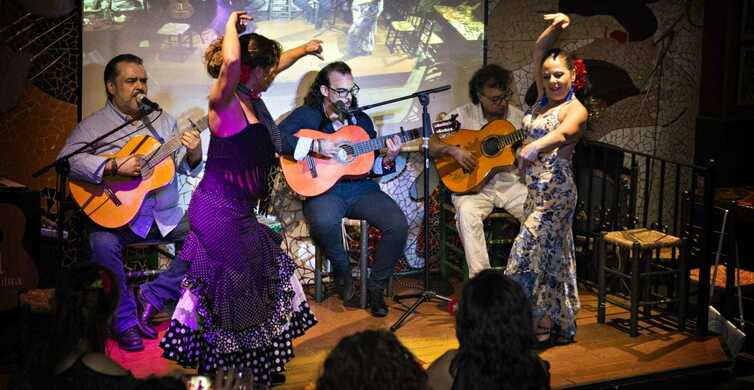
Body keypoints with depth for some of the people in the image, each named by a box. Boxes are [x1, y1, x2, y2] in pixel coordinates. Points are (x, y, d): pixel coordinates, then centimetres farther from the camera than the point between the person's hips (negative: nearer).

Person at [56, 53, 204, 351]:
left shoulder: (163, 120, 15)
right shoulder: (92, 126, 1)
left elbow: (187, 168, 13)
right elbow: (66, 159, -16)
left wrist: (193, 154, -10)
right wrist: (114, 167, -25)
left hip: (165, 216, 4)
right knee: (103, 243, -34)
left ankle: (151, 298, -7)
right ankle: (125, 320, -14)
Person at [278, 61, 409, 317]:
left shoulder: (362, 120, 15)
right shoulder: (306, 115, 1)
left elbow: (372, 166, 16)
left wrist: (388, 159, -6)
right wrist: (315, 145, -24)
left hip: (361, 188, 4)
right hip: (323, 189, -4)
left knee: (398, 224, -21)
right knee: (324, 221, -39)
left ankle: (376, 287, -2)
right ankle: (342, 270, -7)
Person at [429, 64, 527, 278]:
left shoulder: (518, 117, 8)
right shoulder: (461, 116, 0)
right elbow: (430, 146, 0)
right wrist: (454, 150, -17)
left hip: (511, 183, 3)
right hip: (473, 185, -2)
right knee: (467, 212, -34)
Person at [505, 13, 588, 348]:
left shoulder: (575, 109, -12)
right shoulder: (544, 98, 10)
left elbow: (563, 133, -34)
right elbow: (539, 53, 7)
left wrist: (535, 148, -52)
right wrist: (554, 29, -8)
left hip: (556, 191, -8)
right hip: (536, 190, 8)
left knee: (530, 252, -11)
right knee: (551, 257, 13)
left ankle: (539, 328, -4)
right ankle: (561, 328, 21)